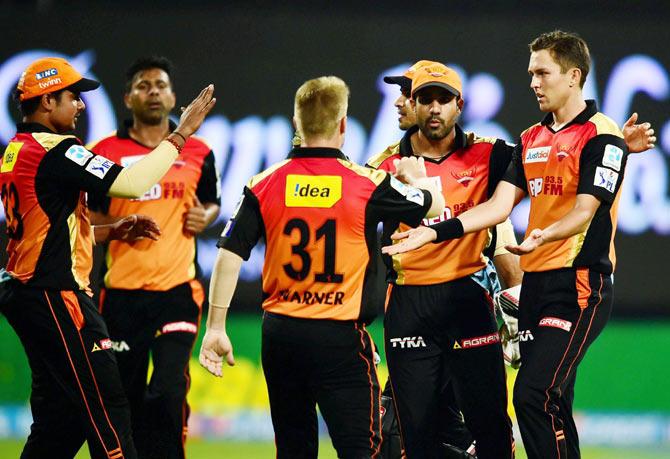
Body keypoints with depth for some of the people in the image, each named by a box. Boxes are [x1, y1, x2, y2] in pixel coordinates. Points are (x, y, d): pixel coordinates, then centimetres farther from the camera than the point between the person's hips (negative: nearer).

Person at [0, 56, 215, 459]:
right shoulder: (54, 151, -15)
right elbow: (133, 183, -21)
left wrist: (113, 231, 13)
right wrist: (180, 135, -11)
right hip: (57, 297, -10)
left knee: (59, 416, 15)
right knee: (106, 410, -9)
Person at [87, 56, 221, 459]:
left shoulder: (198, 153, 8)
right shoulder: (106, 152, 4)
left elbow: (213, 203, 24)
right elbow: (86, 218, 10)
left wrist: (205, 217, 1)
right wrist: (118, 226, -10)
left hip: (178, 289, -1)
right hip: (122, 290, 1)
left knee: (167, 392, -14)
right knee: (125, 398, 5)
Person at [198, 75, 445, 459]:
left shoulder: (265, 183, 1)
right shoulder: (367, 183, -5)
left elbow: (230, 254, -1)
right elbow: (434, 205, 9)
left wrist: (216, 327, 4)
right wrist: (417, 180, 32)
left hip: (280, 332, 4)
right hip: (340, 337, -4)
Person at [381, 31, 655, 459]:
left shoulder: (601, 135, -7)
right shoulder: (531, 140, 17)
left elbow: (584, 213, -16)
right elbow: (499, 206, 12)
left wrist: (543, 237, -34)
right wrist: (435, 232, 1)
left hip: (580, 282, -8)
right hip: (537, 280, 8)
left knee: (535, 396, -19)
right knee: (551, 407, 7)